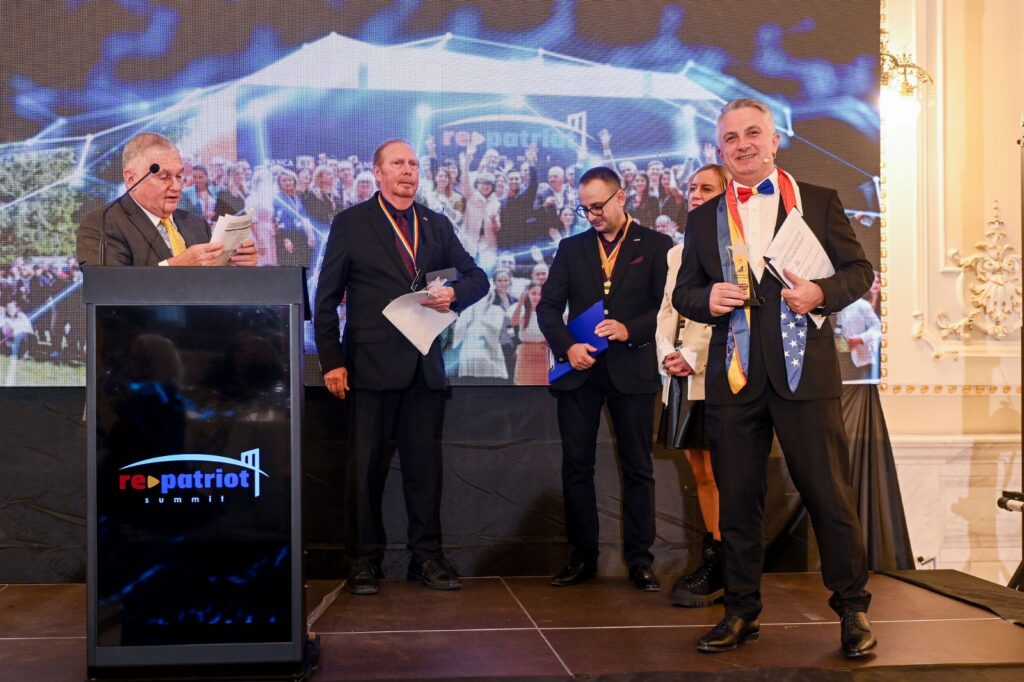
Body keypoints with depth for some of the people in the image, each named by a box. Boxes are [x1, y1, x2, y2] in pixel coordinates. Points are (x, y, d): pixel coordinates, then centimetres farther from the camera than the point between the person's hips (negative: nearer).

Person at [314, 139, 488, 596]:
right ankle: (364, 562, 13)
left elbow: (478, 277, 14)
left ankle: (426, 558, 17)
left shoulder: (437, 225, 13)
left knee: (425, 464, 7)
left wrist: (455, 294, -9)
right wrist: (331, 361, -6)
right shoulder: (351, 223, 2)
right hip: (372, 364, -3)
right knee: (366, 466, 3)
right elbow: (326, 298, 0)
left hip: (425, 365, 4)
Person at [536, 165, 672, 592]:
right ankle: (582, 557, 13)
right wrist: (567, 346, -8)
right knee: (576, 467, 4)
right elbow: (548, 306, 8)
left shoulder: (655, 245, 4)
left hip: (632, 370, -3)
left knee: (637, 468, 2)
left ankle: (639, 560, 10)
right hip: (579, 371, 3)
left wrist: (630, 330, -17)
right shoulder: (571, 248, 13)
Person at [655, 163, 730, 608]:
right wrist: (666, 352, -2)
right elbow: (666, 310, 16)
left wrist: (693, 356, -17)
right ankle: (712, 564, 17)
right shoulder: (677, 252, 18)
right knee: (699, 472, 10)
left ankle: (716, 571, 0)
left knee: (715, 471, -5)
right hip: (680, 374, 7)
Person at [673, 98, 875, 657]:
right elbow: (682, 292, 15)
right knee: (736, 498, 8)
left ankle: (853, 609, 17)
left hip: (804, 370, -2)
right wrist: (707, 298, -8)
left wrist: (822, 292, -13)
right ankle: (741, 612, 21)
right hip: (734, 375, 3)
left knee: (828, 492, 1)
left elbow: (858, 269, 6)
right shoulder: (703, 219, 13)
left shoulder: (820, 202, 7)